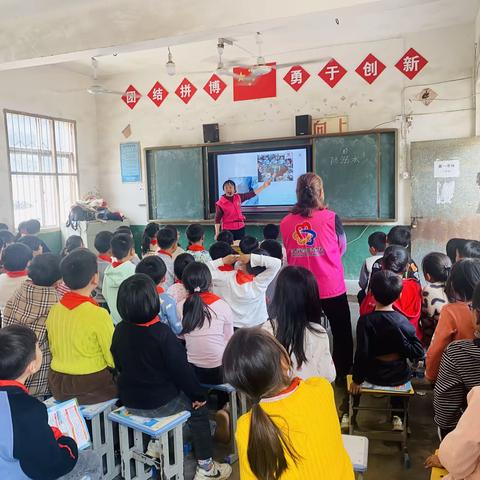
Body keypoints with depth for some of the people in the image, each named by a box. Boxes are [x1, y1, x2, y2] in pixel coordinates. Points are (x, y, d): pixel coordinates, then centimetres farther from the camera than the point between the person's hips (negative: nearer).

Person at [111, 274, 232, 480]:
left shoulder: (120, 330, -7)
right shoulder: (162, 333, -25)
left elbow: (119, 365, 7)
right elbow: (181, 369, -19)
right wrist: (198, 395, -4)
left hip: (129, 401, 6)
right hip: (160, 403, -6)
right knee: (198, 408, 16)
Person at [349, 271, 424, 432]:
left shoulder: (365, 321, -22)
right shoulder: (402, 321, -14)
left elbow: (362, 354, -21)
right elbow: (419, 352, -14)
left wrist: (356, 379, -10)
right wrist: (400, 350, -1)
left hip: (374, 374, -1)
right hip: (399, 377, 2)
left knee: (360, 364, 31)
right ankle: (397, 417, 38)